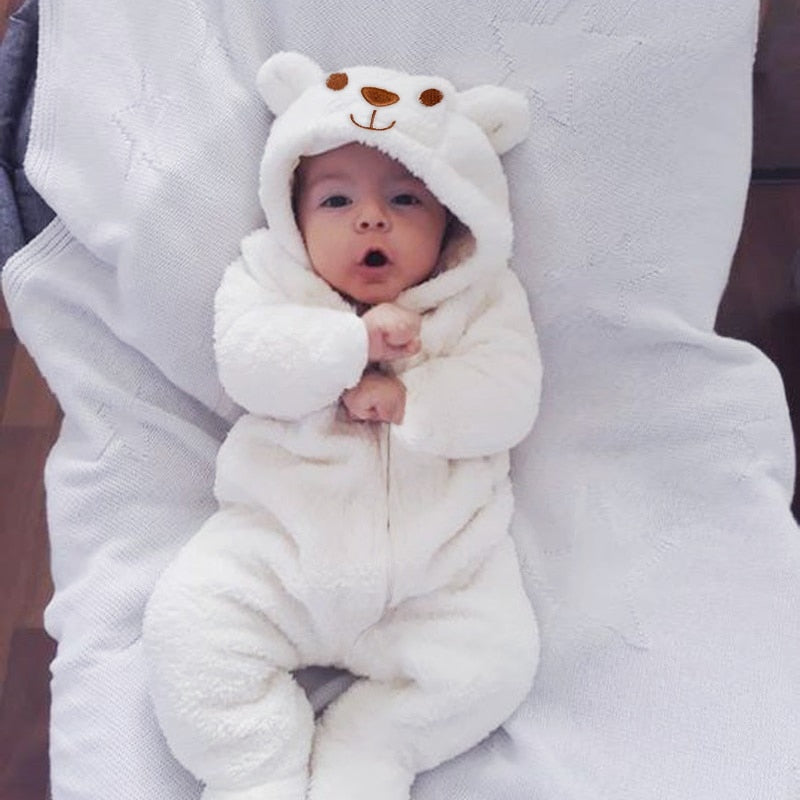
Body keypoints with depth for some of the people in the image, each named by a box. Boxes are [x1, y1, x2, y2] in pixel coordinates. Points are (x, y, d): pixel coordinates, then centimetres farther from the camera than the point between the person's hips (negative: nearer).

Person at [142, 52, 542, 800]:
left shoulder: (483, 300, 2)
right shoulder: (269, 280, 3)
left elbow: (507, 399, -10)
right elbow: (248, 360, -16)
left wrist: (408, 399, -22)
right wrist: (355, 339, -24)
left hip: (438, 556, 1)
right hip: (283, 540, 0)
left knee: (494, 659, -14)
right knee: (187, 620, -16)